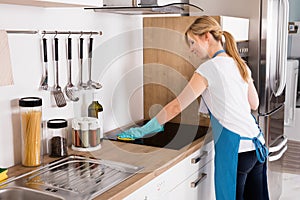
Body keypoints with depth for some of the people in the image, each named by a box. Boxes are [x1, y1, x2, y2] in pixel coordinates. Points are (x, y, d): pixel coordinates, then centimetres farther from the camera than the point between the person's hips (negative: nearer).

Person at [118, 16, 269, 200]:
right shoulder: (240, 64, 10)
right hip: (257, 144, 8)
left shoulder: (209, 68, -12)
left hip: (235, 149, -8)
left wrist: (142, 130, -5)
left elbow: (176, 107, -12)